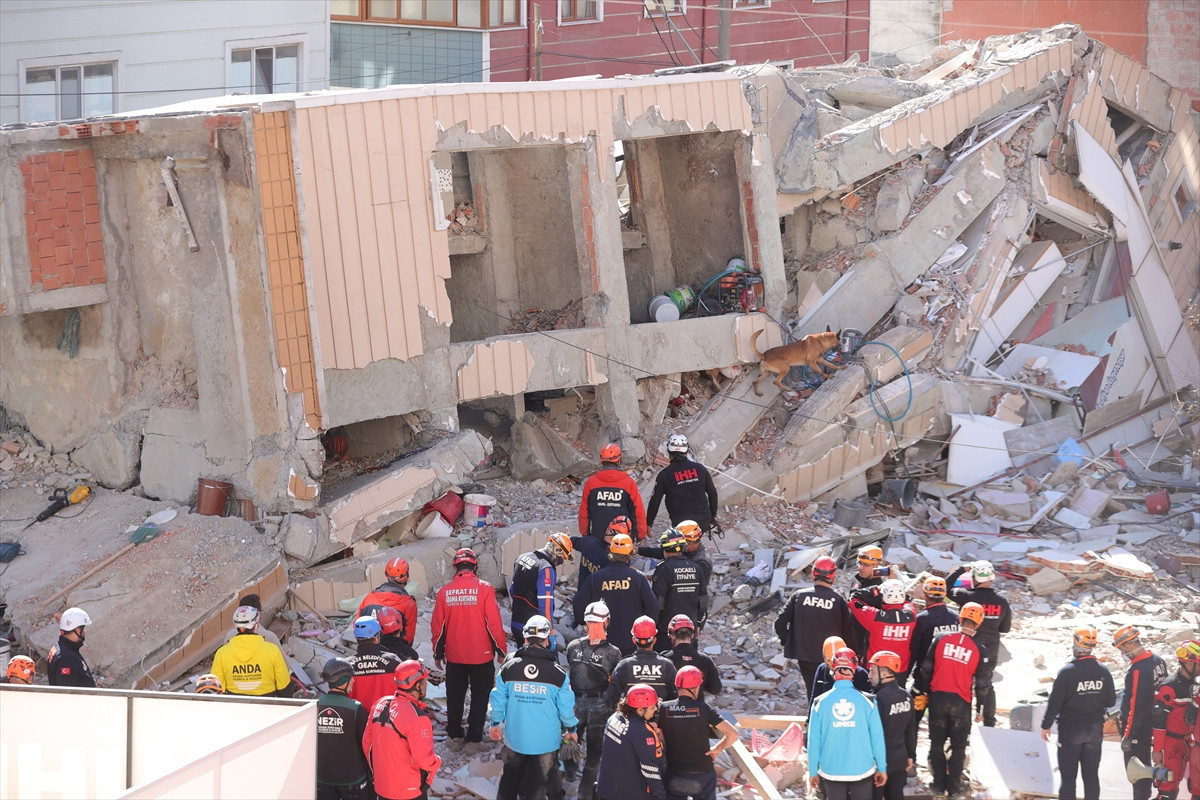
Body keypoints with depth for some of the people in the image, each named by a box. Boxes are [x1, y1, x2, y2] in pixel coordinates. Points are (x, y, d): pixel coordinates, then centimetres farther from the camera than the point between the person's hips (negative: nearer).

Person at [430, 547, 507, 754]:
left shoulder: (445, 591, -5)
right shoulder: (484, 588, -12)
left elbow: (437, 626, 0)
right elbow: (494, 623, -10)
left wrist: (438, 653, 13)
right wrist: (500, 650, 2)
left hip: (454, 657, 2)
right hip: (481, 656, -2)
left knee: (454, 698, 17)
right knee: (479, 698, 11)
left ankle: (454, 738, 22)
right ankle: (474, 739, 12)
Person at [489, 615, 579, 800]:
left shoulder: (508, 668, -9)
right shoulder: (558, 673, -13)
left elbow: (498, 700, -2)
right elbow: (566, 706, -7)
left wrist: (496, 724, 15)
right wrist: (571, 729, 11)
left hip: (515, 738, 2)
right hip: (546, 741, -2)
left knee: (510, 778, 22)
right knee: (537, 783, 11)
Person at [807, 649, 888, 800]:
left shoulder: (820, 703, -8)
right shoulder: (867, 701, -9)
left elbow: (813, 741, -4)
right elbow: (877, 737, -7)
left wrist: (813, 771, 7)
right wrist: (882, 768, 5)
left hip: (831, 772, 0)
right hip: (862, 771, 0)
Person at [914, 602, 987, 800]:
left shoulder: (941, 639, -5)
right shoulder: (978, 649, -6)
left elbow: (926, 668, -1)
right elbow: (980, 682, -3)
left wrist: (922, 690, 14)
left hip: (938, 697, 1)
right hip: (961, 702, -1)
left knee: (937, 743, 14)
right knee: (958, 746, 13)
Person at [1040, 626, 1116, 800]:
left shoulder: (1067, 672, -18)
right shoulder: (1103, 671, -5)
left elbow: (1054, 703, -14)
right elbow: (1111, 701, 4)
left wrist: (1046, 725, -2)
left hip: (1070, 730, -4)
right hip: (1095, 730, 4)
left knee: (1068, 777, 2)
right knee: (1091, 775, 12)